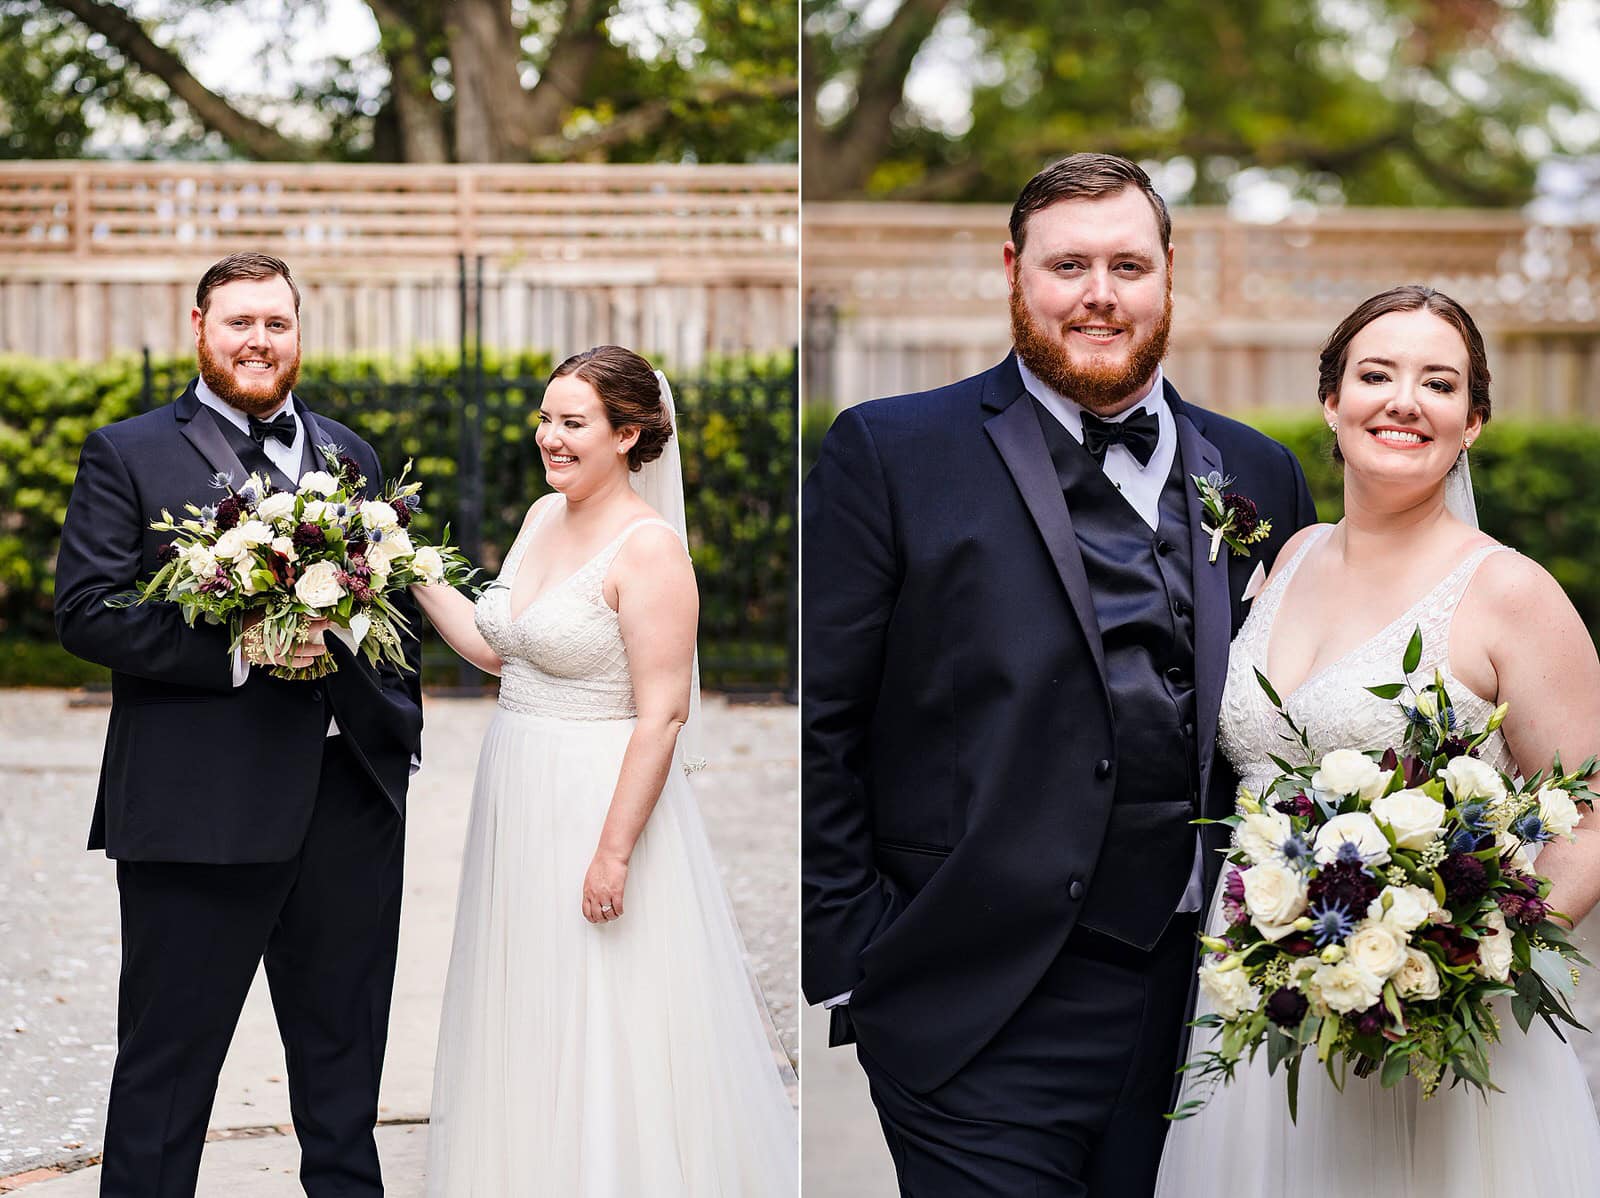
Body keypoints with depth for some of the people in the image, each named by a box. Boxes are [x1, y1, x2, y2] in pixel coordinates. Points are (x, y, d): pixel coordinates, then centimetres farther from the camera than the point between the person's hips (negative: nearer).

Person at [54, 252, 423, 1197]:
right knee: (167, 1062, 4)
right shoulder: (128, 455, 0)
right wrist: (236, 650, -20)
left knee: (346, 1057, 15)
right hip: (200, 807, -4)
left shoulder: (350, 455, 15)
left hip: (352, 795, 5)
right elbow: (87, 610, -10)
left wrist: (402, 728, 9)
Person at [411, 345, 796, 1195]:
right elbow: (496, 649, 16)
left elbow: (663, 714, -20)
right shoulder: (543, 517, 8)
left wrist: (616, 851, -22)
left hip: (603, 797, -8)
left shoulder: (648, 547, -18)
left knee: (603, 1029, 1)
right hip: (519, 795, 8)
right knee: (529, 1018, 17)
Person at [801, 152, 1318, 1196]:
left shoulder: (1260, 476, 11)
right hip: (986, 1024, -4)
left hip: (1199, 996, 4)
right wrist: (848, 963, -8)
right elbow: (817, 726, -4)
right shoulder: (890, 454, -2)